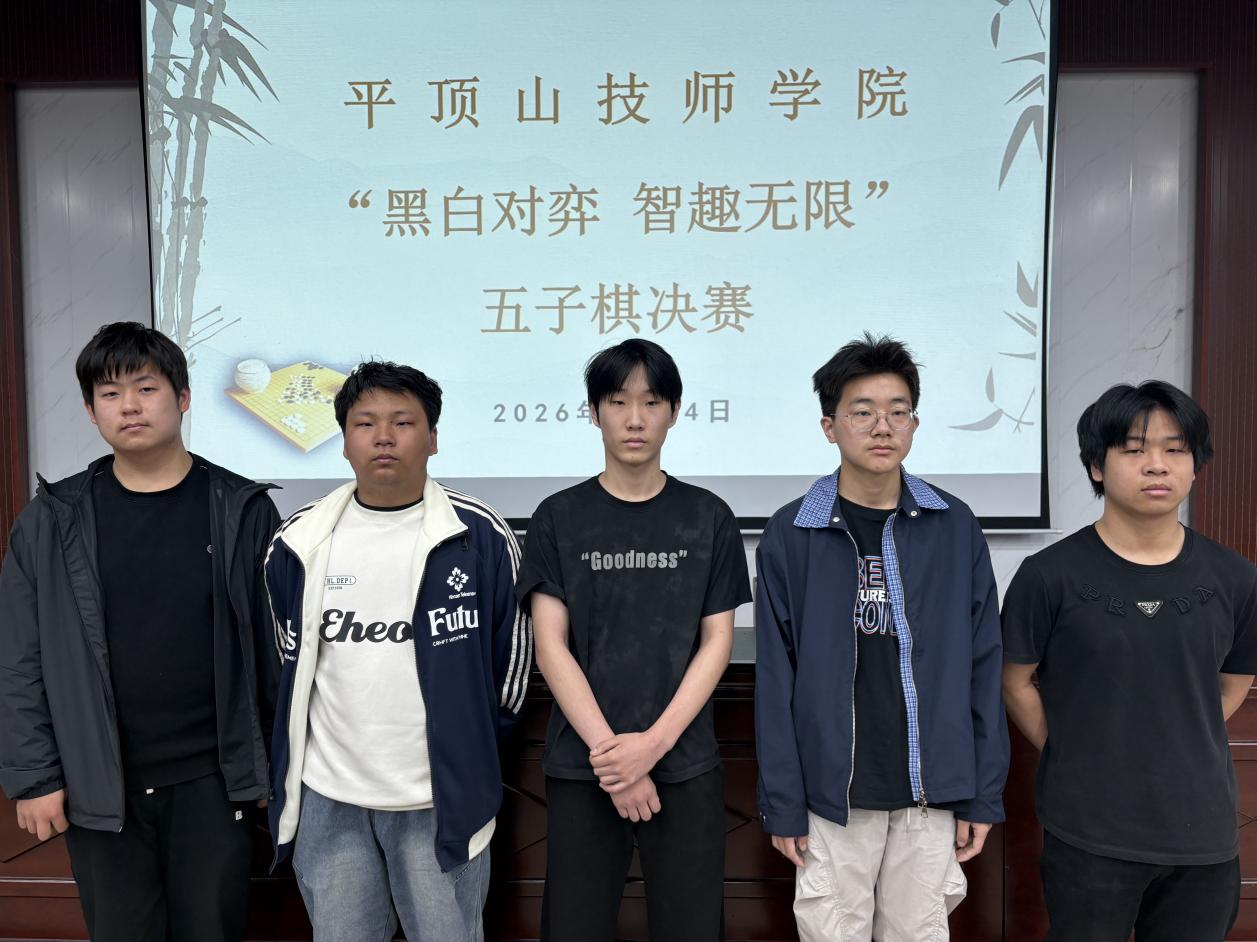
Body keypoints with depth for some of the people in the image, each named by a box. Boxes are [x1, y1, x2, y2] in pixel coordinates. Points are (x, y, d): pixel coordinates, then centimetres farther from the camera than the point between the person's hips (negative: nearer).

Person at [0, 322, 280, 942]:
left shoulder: (243, 511, -3)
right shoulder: (51, 523, 0)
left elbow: (277, 648, -1)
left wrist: (275, 763, -1)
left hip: (212, 778, -1)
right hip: (97, 786, 1)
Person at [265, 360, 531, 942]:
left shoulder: (480, 536, -9)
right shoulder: (299, 542, 0)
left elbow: (512, 647, 1)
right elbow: (288, 655, 13)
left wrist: (478, 741, 6)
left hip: (442, 798, -2)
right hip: (326, 797, 3)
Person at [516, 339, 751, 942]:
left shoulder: (708, 518, 3)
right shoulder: (558, 518, 1)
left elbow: (716, 642, 0)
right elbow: (551, 645, -4)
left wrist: (654, 743, -11)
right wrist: (611, 752, -12)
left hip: (685, 766, 1)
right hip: (582, 768, 0)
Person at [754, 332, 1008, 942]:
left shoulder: (954, 527, -1)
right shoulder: (791, 533, -6)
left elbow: (982, 667, 3)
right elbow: (775, 679, -5)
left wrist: (983, 794, 2)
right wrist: (782, 802, -5)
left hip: (932, 791, 2)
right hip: (832, 793, -1)